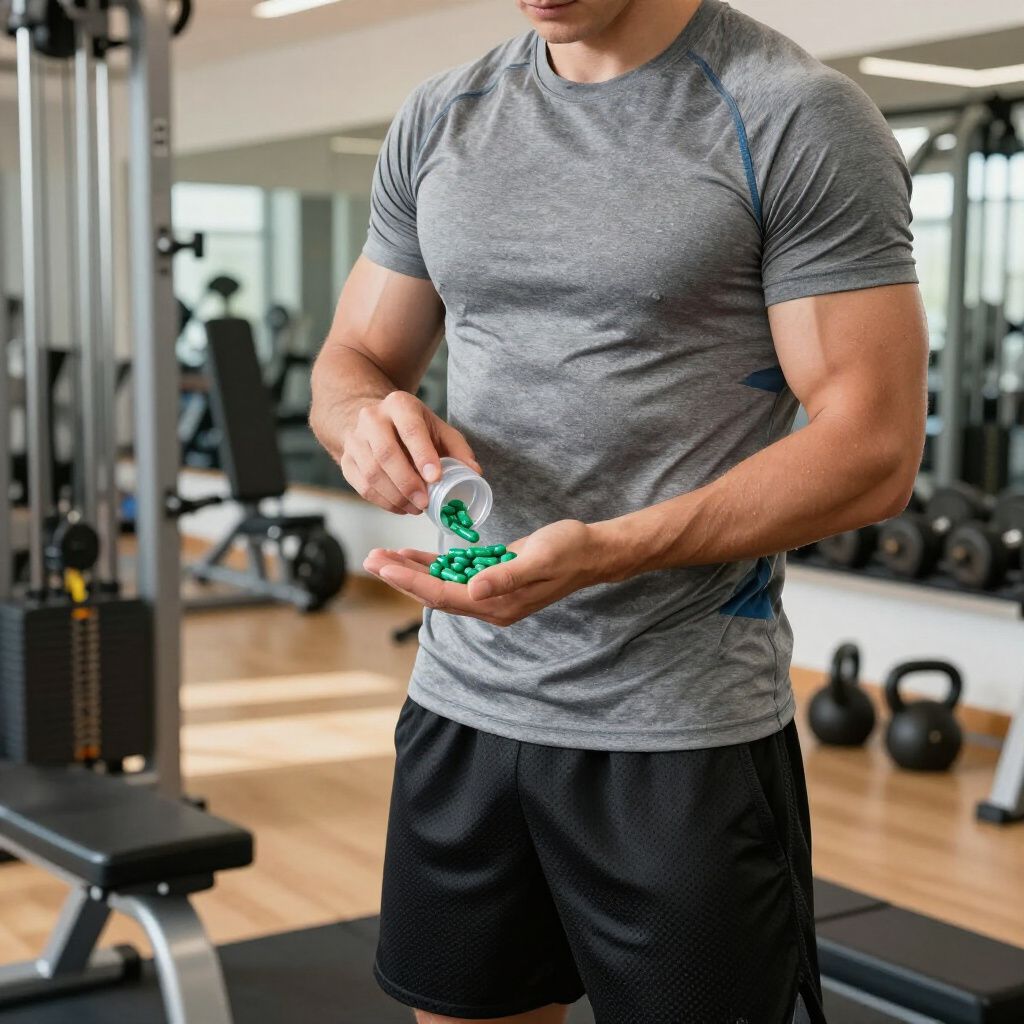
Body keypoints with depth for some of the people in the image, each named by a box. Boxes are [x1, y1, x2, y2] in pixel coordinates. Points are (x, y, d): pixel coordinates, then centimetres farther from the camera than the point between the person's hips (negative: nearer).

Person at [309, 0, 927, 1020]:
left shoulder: (796, 119, -9)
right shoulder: (439, 118, 8)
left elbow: (872, 446, -14)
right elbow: (351, 362, 13)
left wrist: (606, 551, -27)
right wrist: (371, 418, -12)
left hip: (683, 734, -5)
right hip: (461, 702, 5)